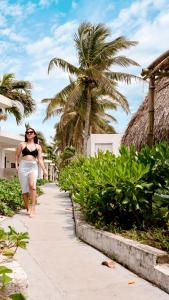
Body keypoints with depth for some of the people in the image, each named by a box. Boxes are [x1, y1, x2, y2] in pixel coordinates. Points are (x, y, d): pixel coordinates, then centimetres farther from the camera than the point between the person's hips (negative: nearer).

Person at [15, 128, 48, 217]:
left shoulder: (38, 146, 12)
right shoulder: (22, 145, 10)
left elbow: (40, 159, 9)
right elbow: (17, 156, 13)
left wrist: (44, 169, -1)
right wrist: (16, 165, -1)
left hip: (33, 167, 0)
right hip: (23, 166, 1)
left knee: (32, 185, -25)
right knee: (24, 188, -1)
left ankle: (33, 207, -22)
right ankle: (27, 208, 11)